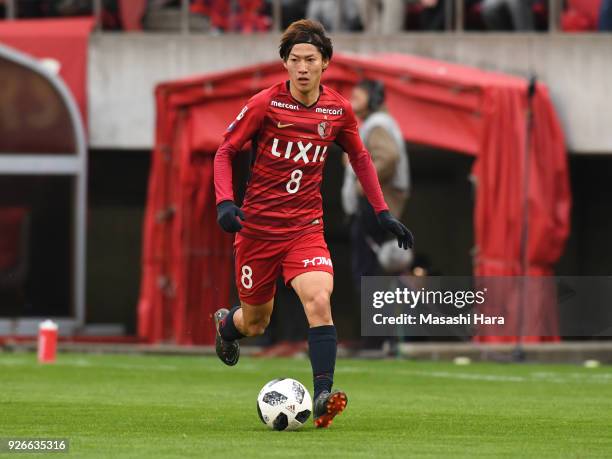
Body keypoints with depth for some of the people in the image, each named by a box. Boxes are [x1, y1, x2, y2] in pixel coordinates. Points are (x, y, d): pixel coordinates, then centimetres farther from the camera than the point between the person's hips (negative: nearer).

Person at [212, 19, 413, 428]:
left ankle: (323, 398, -26)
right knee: (256, 322, 11)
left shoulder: (339, 110, 0)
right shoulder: (264, 105, -10)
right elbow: (226, 152, -2)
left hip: (305, 227, 1)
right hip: (257, 225, -1)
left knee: (319, 302, -24)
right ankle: (227, 324, 50)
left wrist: (383, 212, 12)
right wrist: (225, 201, -18)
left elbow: (359, 157, 16)